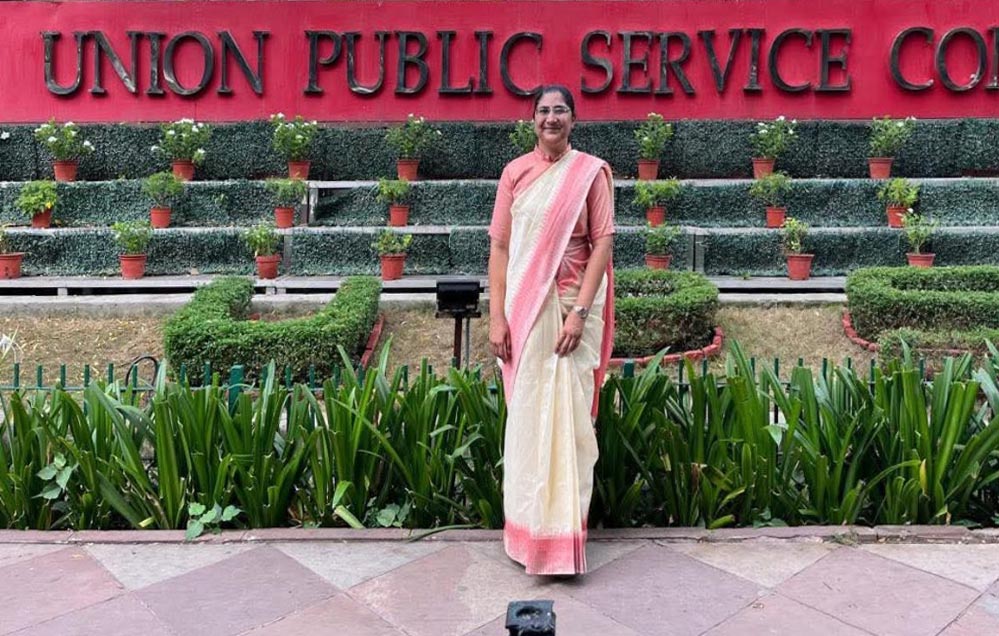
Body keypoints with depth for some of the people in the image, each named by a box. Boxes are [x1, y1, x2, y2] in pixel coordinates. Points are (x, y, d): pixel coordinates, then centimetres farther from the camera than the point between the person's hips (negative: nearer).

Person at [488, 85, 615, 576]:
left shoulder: (591, 172, 1)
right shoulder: (515, 172, 7)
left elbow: (602, 243, -5)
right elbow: (499, 245, 5)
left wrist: (580, 311, -15)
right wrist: (497, 315, -3)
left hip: (571, 306, -2)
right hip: (524, 307, 2)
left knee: (568, 415, 0)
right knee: (525, 415, 8)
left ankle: (563, 530, 12)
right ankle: (528, 526, 24)